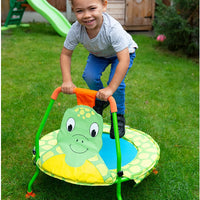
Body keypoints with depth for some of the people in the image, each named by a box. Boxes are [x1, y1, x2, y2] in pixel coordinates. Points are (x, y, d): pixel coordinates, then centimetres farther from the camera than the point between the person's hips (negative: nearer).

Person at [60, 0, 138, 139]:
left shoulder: (113, 28, -45)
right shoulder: (76, 30, -32)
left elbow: (124, 60, -48)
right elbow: (66, 54, -18)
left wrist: (110, 89, -53)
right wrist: (67, 81, -30)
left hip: (123, 52, -4)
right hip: (98, 53, 4)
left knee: (116, 83, -24)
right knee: (89, 76, -20)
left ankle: (119, 116, 4)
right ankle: (100, 101, 13)